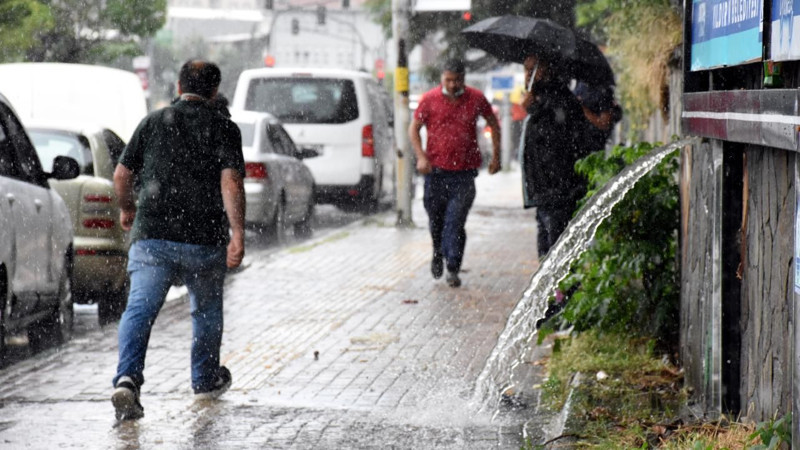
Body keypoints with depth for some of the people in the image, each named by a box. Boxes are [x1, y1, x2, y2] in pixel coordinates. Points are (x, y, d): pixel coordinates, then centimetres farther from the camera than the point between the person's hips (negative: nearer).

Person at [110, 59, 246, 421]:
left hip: (151, 235, 0)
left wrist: (126, 208, 29)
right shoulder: (223, 129, 1)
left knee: (140, 309, -7)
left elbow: (121, 175, 10)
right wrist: (237, 234, -15)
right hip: (204, 240, 0)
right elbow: (231, 182, -12)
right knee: (206, 311, 21)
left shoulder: (153, 122, 8)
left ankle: (127, 379, -29)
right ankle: (205, 381, 37)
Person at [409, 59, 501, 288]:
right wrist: (421, 156, -7)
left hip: (464, 173, -1)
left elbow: (493, 123, 16)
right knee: (435, 219, 13)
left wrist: (496, 155, 11)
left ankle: (453, 269, -5)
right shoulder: (429, 99, -1)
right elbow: (414, 128, 6)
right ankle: (438, 254, 40)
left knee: (455, 222, -9)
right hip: (435, 169, 1)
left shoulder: (476, 99, 1)